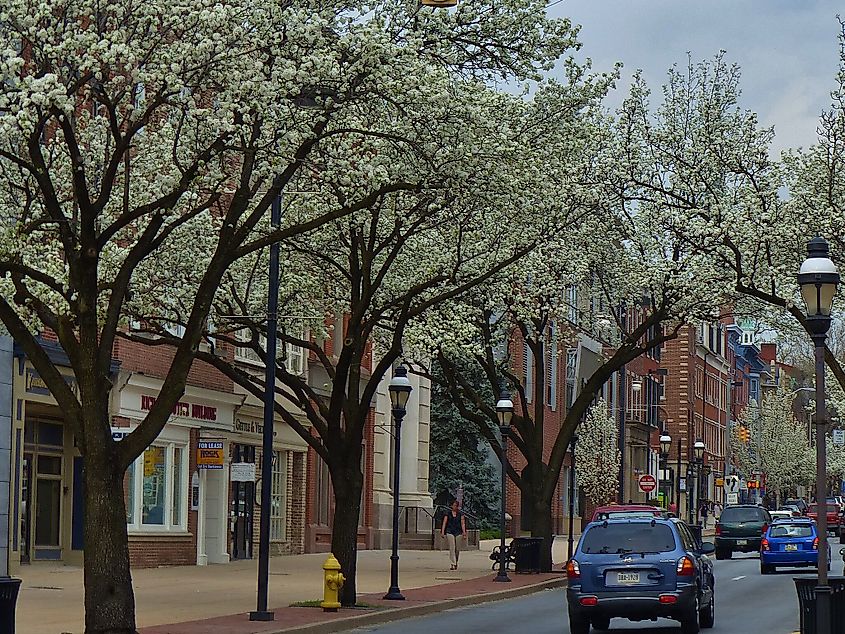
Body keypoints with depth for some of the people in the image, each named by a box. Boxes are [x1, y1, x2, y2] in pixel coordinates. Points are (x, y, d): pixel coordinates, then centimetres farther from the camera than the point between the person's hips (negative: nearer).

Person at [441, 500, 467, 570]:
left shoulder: (460, 514, 7)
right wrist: (442, 531, -7)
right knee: (452, 548, -11)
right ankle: (453, 564, -14)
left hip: (458, 532, 1)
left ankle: (456, 562, 29)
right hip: (450, 532, -1)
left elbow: (463, 523, 1)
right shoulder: (448, 513, 6)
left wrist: (464, 532, -11)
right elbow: (444, 523, 3)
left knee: (457, 549, 7)